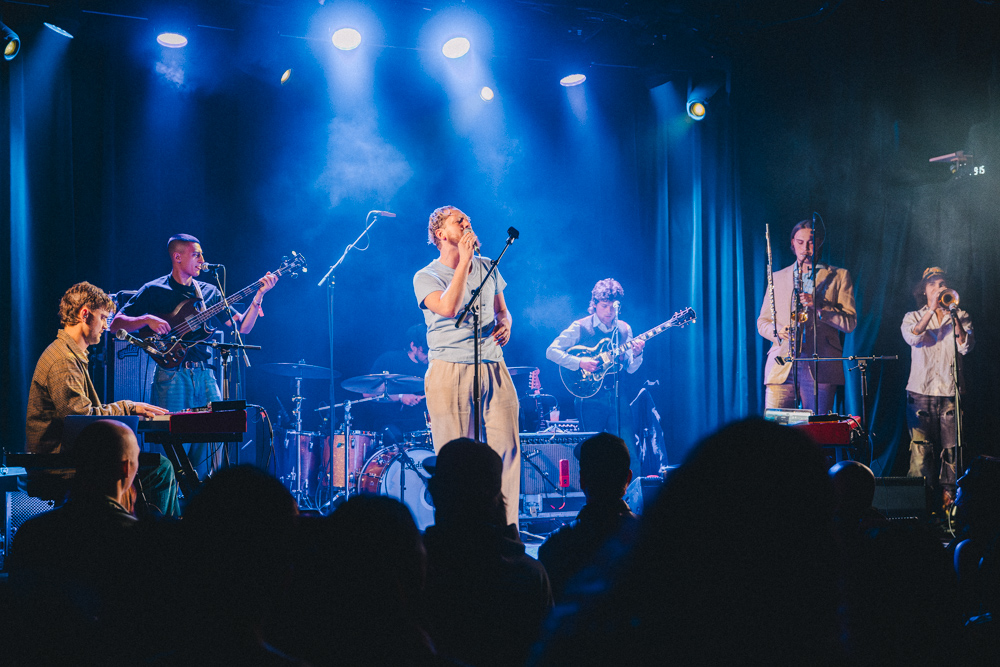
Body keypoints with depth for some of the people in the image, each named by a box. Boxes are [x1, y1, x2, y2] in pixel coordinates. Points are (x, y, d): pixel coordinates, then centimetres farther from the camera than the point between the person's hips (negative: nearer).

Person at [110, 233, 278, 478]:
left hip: (204, 375, 4)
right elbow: (116, 324, -1)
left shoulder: (209, 292, 15)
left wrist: (258, 296, -3)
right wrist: (147, 320, -17)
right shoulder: (154, 290, 3)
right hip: (172, 375, -4)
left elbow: (242, 327, 9)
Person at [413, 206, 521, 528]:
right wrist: (464, 260, -15)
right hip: (450, 372, -5)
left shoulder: (487, 268, 15)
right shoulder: (426, 277, -2)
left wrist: (505, 324, 4)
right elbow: (448, 308, -22)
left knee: (507, 449, -2)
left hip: (493, 368, 5)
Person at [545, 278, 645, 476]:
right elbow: (551, 351, -7)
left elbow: (630, 368, 8)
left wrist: (636, 354, -13)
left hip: (617, 397, 3)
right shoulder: (580, 327, -1)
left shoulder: (624, 329, 10)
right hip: (590, 398, -3)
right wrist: (579, 362, -17)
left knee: (629, 453, -3)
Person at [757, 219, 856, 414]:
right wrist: (778, 332, -4)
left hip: (820, 369, -2)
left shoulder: (839, 277, 10)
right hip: (781, 368, 2)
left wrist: (818, 306, -13)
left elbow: (850, 322, 2)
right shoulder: (777, 278, 19)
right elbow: (762, 322, 19)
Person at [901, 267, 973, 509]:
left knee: (950, 448, -3)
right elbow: (912, 337, -11)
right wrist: (932, 310, -15)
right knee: (921, 447, -8)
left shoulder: (961, 317, 13)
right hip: (921, 391, -1)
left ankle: (947, 494, 4)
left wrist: (953, 316, -13)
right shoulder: (913, 317, 12)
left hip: (950, 392, 1)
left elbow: (966, 347, -4)